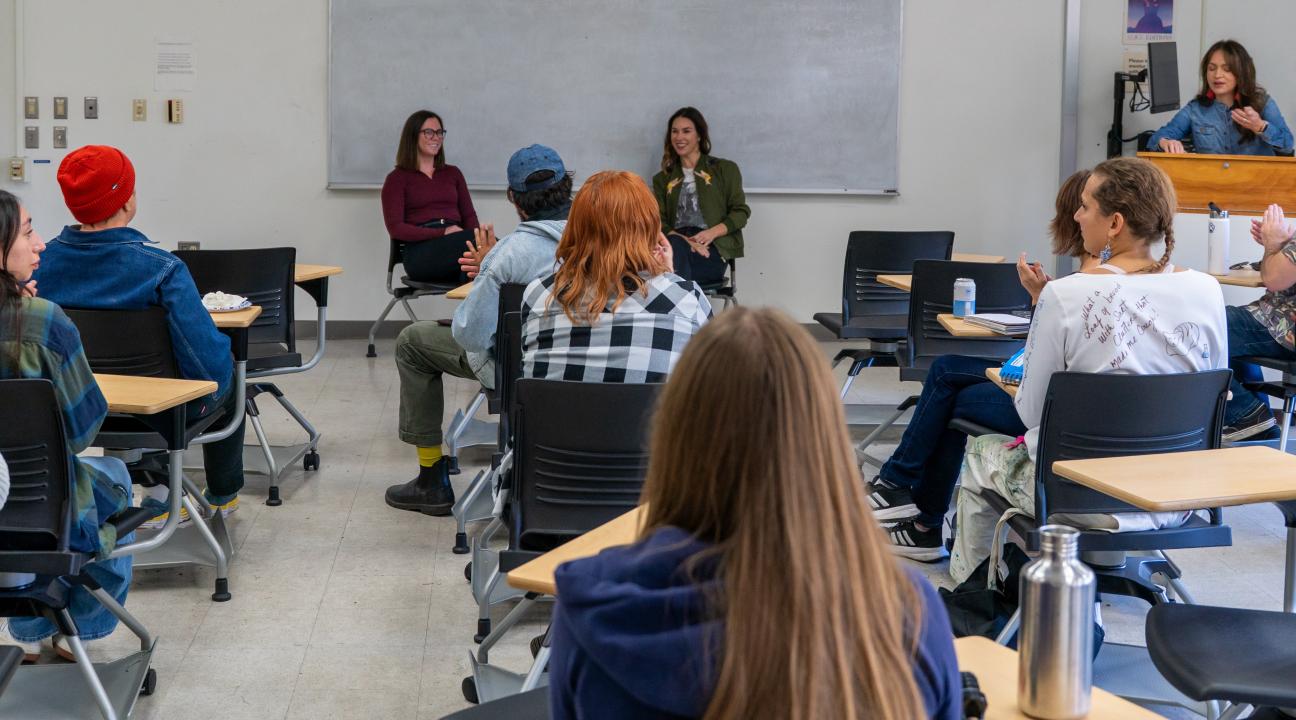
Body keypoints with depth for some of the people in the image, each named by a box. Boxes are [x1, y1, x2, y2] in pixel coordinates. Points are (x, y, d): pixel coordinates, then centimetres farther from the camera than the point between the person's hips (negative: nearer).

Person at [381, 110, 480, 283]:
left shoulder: (452, 173, 29)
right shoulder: (397, 179, 14)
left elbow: (469, 216, 19)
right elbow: (395, 228, 1)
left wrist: (473, 237, -7)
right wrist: (442, 233, -11)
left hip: (454, 245, 4)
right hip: (421, 251, -4)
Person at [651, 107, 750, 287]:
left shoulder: (725, 169, 17)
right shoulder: (663, 179, 24)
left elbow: (741, 212, 9)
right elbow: (659, 221, 11)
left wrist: (711, 233, -11)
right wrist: (684, 241, -12)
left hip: (712, 248, -2)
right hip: (677, 242, 2)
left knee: (674, 250, -37)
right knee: (674, 245, -38)